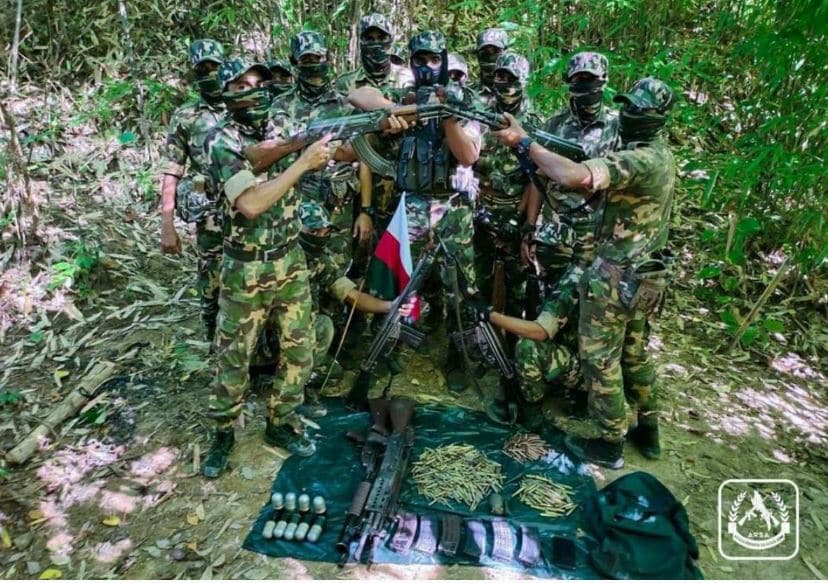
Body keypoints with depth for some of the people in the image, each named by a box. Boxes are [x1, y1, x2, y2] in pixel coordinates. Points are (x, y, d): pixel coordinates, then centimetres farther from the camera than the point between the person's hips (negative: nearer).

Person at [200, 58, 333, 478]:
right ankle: (223, 433, 29)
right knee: (233, 358, 8)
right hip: (245, 270, -5)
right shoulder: (221, 142, -13)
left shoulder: (282, 127, 3)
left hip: (291, 261, 5)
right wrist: (304, 163, -26)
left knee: (299, 350, 11)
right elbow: (251, 204, -26)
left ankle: (281, 423, 30)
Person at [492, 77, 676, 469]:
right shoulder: (660, 155, 10)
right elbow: (601, 183, 11)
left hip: (615, 277, -10)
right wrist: (545, 162, 0)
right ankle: (646, 430, 36)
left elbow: (575, 177, -38)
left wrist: (523, 142, -29)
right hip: (645, 276, 10)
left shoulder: (640, 159, -23)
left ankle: (608, 441, 18)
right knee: (635, 352, 21)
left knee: (600, 357, 5)